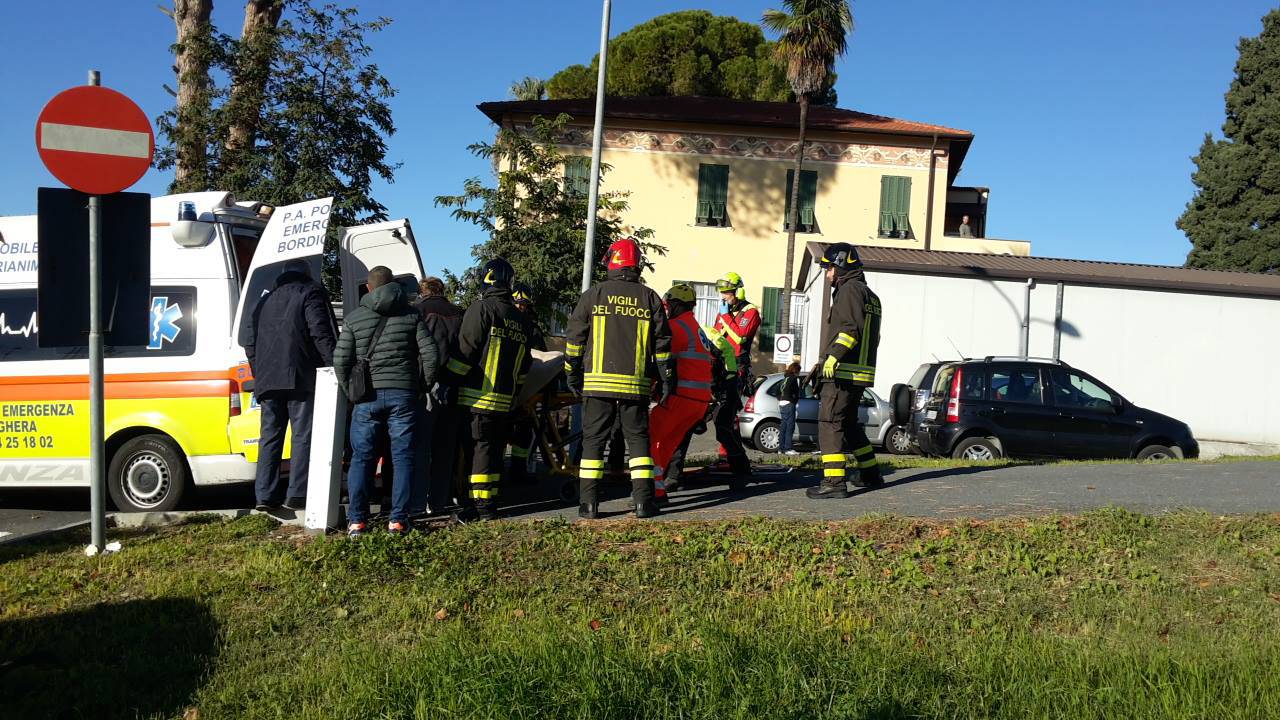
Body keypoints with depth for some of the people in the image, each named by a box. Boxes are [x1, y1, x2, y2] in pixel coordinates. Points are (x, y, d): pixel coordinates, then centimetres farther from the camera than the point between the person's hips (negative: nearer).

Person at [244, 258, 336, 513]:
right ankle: (297, 495, -9)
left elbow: (250, 344, 24)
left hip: (267, 379, 6)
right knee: (303, 435, -4)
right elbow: (321, 333, -10)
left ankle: (265, 495, 7)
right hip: (300, 378, -6)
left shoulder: (265, 301, 25)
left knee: (270, 435, 10)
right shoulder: (311, 292, 4)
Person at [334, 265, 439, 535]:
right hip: (403, 394, 0)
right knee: (403, 457, 4)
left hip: (367, 397, 0)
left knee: (362, 458, 8)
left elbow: (340, 360, 2)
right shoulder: (412, 315, 5)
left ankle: (357, 521, 6)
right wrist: (423, 386, 10)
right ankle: (398, 520, 1)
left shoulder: (354, 318, 6)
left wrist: (350, 391, 13)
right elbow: (430, 354, -2)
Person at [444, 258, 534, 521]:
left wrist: (449, 381, -5)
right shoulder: (522, 321, 15)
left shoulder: (481, 309, -7)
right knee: (494, 450, 13)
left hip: (478, 397, -7)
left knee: (477, 448, -3)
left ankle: (483, 506, -4)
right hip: (505, 401, 7)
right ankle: (490, 503, 19)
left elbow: (465, 352, -12)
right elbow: (524, 367, 18)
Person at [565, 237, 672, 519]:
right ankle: (643, 501, 6)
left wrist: (573, 374, 11)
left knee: (593, 439, 6)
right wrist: (667, 380, 12)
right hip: (636, 383, 1)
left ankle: (588, 503, 4)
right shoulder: (650, 298, 5)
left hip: (597, 382, -1)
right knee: (638, 438, 10)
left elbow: (575, 338, 3)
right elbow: (662, 344, 6)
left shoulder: (593, 294, 2)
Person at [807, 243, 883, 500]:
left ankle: (834, 481, -17)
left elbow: (850, 328, -23)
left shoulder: (849, 290, -8)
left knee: (829, 423, -11)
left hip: (843, 372, -10)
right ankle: (870, 473, 28)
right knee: (849, 423, 20)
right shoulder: (870, 295, 24)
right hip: (862, 372, 10)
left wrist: (835, 355, -30)